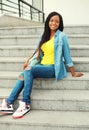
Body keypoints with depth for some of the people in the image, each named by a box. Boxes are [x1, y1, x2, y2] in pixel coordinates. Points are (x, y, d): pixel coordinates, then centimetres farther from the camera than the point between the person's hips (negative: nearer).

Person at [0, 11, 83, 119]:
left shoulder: (61, 36, -5)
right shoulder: (44, 35, 13)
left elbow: (67, 55, -3)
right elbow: (38, 50, 21)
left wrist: (73, 73, 0)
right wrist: (28, 61, 12)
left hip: (53, 68, -6)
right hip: (42, 66, 6)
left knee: (28, 70, -28)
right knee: (23, 75, -19)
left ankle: (26, 104, -23)